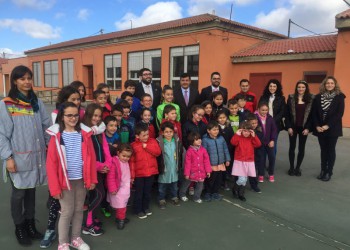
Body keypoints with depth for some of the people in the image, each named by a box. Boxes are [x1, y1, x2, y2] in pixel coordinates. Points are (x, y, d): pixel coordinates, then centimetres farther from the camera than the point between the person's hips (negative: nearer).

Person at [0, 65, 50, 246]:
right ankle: (19, 228, 27)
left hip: (36, 156, 4)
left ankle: (30, 224, 31)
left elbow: (46, 126, 8)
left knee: (31, 190, 15)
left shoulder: (37, 102, 7)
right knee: (18, 193, 8)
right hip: (18, 158, -4)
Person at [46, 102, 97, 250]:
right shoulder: (56, 136, -8)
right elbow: (51, 163, -9)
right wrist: (55, 187, -10)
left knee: (79, 210, 15)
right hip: (65, 180, -3)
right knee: (67, 211, 5)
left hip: (81, 179, 3)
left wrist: (92, 179, 1)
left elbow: (91, 157, 2)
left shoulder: (85, 133, 0)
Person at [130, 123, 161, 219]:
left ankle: (146, 207, 35)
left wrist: (147, 146, -18)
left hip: (151, 172, 3)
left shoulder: (153, 141, -1)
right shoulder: (133, 145, -10)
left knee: (148, 191, 17)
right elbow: (131, 161, -9)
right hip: (139, 173, -3)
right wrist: (132, 175, -10)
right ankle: (138, 210, 24)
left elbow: (158, 152, -13)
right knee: (139, 193, 9)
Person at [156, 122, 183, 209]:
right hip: (163, 168, -3)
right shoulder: (159, 142, -16)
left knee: (174, 184, 20)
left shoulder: (177, 141, -4)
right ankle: (161, 199, 28)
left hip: (174, 168, 3)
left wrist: (179, 165, 7)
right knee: (162, 185, 12)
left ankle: (174, 197, 39)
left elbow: (180, 154, 6)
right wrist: (158, 167, -10)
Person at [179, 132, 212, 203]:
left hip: (201, 172, 3)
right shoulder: (189, 151, -15)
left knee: (200, 185, 14)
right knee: (186, 183, 16)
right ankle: (182, 195, 39)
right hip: (192, 172, -3)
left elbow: (206, 161, -1)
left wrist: (208, 171, -2)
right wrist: (187, 173, -10)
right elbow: (187, 163, -12)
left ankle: (196, 197, 33)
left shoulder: (203, 150, -6)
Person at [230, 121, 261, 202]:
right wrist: (237, 134, -27)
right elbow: (233, 142, -24)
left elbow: (258, 144, -7)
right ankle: (234, 189, 16)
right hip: (239, 162, -4)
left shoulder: (251, 139, 8)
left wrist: (254, 136, -14)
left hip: (249, 162, 4)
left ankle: (241, 194, 26)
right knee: (242, 179, -12)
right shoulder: (238, 137, -4)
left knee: (245, 180, 10)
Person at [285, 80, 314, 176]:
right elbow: (287, 114, -2)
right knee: (292, 147, 7)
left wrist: (308, 128, -9)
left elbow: (312, 115, -2)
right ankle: (291, 167, 20)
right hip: (293, 127, 0)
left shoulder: (311, 99, -2)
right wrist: (288, 127, -8)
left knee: (301, 148, 8)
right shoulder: (291, 98, -2)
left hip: (304, 128, 0)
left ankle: (298, 167, 21)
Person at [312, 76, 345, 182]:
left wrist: (328, 125, -17)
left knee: (331, 150, 6)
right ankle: (323, 171, 21)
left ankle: (329, 172, 16)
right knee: (323, 150, 11)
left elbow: (339, 113, -10)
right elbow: (314, 113, 1)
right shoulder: (318, 97, 3)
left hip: (333, 128, -2)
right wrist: (317, 126, -10)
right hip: (320, 128, 2)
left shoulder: (339, 97, -4)